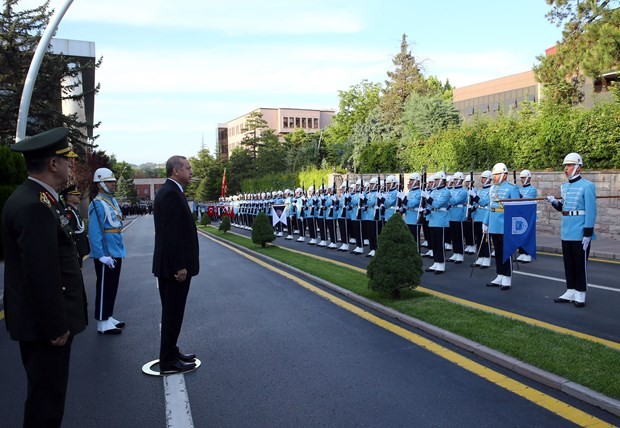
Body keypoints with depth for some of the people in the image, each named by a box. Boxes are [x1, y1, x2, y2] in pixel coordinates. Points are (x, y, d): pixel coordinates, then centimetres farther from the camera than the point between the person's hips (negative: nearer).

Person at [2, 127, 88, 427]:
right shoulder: (34, 205, -23)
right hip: (45, 324, -10)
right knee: (46, 397, 4)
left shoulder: (36, 199, 9)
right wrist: (56, 326, -18)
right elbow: (40, 274, -26)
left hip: (46, 320, 10)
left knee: (47, 393, 22)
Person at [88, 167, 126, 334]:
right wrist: (102, 255, -22)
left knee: (112, 287, 16)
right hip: (106, 255, -9)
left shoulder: (113, 201, 12)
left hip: (116, 253, 9)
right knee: (105, 288, -1)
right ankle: (102, 323, 8)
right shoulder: (98, 205, -16)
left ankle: (108, 317, 28)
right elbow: (94, 233, -20)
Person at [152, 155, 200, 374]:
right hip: (174, 266, -10)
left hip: (171, 265, 10)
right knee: (173, 313, 0)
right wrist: (180, 266, -22)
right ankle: (169, 361, 10)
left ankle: (171, 353, 29)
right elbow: (171, 235, -23)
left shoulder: (170, 191, 14)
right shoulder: (171, 193, -18)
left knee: (172, 312, 17)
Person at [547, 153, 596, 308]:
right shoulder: (564, 187, 10)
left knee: (580, 264, 2)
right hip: (566, 232, 7)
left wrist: (588, 233, -18)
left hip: (580, 233, -7)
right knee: (568, 264, 13)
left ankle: (580, 294, 12)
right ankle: (570, 292, 23)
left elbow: (591, 212, -14)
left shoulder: (587, 186, -11)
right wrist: (555, 203, -1)